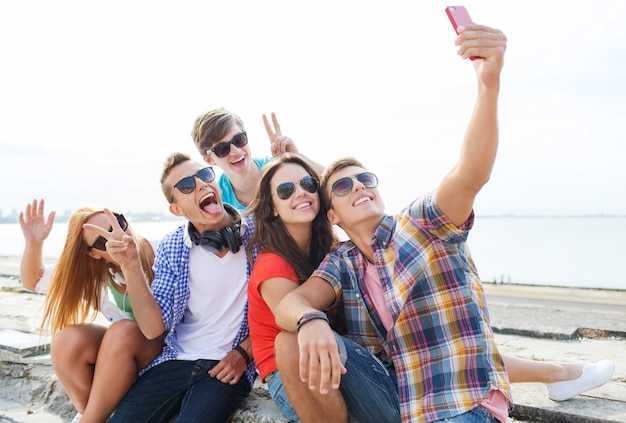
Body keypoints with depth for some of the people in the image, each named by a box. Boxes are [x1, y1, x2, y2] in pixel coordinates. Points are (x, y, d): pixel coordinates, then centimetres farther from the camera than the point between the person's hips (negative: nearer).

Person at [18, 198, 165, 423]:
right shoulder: (90, 273, -4)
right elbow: (33, 281, 7)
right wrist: (33, 243, -11)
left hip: (168, 350, -4)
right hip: (117, 354, 4)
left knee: (122, 332, -33)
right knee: (68, 339, -23)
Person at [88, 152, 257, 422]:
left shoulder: (256, 233, -6)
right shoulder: (171, 248, 1)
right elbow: (153, 328, -5)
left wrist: (244, 352, -7)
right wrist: (130, 265, -14)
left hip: (228, 366, -3)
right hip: (176, 360, 3)